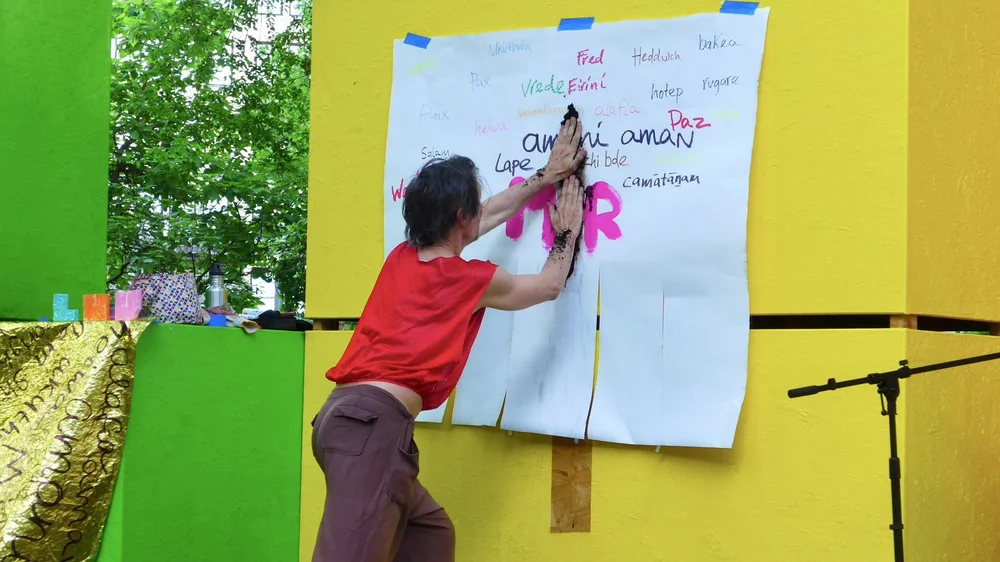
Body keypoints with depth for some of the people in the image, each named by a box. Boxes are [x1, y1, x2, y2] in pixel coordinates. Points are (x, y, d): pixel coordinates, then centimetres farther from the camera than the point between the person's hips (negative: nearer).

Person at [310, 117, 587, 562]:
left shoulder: (402, 257, 18)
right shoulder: (472, 280, 1)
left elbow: (492, 214, 35)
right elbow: (550, 286, 22)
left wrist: (547, 175, 43)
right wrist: (566, 234, 39)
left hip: (345, 413, 9)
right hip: (375, 421, -9)